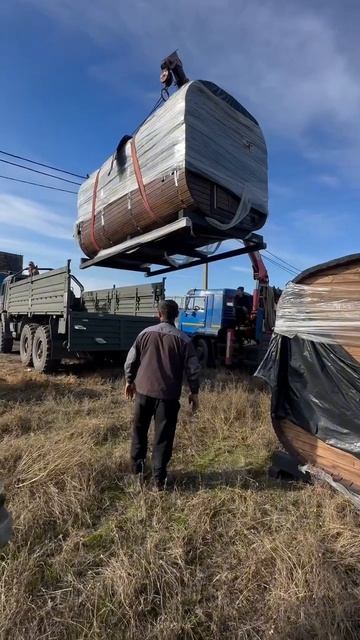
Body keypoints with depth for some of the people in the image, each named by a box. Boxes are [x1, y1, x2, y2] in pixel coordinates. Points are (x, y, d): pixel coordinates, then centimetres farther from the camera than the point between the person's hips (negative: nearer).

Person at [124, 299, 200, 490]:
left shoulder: (145, 333, 1)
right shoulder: (183, 339, -6)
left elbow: (131, 360, 5)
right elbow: (193, 368, -5)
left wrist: (129, 381, 19)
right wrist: (194, 391, 6)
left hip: (143, 390, 3)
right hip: (168, 395, -2)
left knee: (139, 429, 22)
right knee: (163, 436, 7)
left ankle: (137, 466, 35)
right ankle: (159, 478, 13)